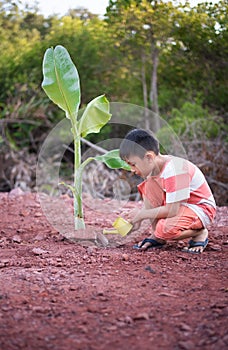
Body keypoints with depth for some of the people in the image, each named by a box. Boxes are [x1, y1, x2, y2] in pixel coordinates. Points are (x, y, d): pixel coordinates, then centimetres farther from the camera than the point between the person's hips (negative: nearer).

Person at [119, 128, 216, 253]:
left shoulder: (174, 170, -30)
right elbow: (149, 202, 8)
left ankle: (200, 233, -2)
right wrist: (137, 220, -8)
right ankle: (157, 237, -1)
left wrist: (142, 214, -20)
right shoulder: (153, 168, -3)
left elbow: (172, 210, -30)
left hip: (201, 209, -9)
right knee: (149, 184, -7)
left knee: (166, 229, -33)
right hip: (179, 206, 9)